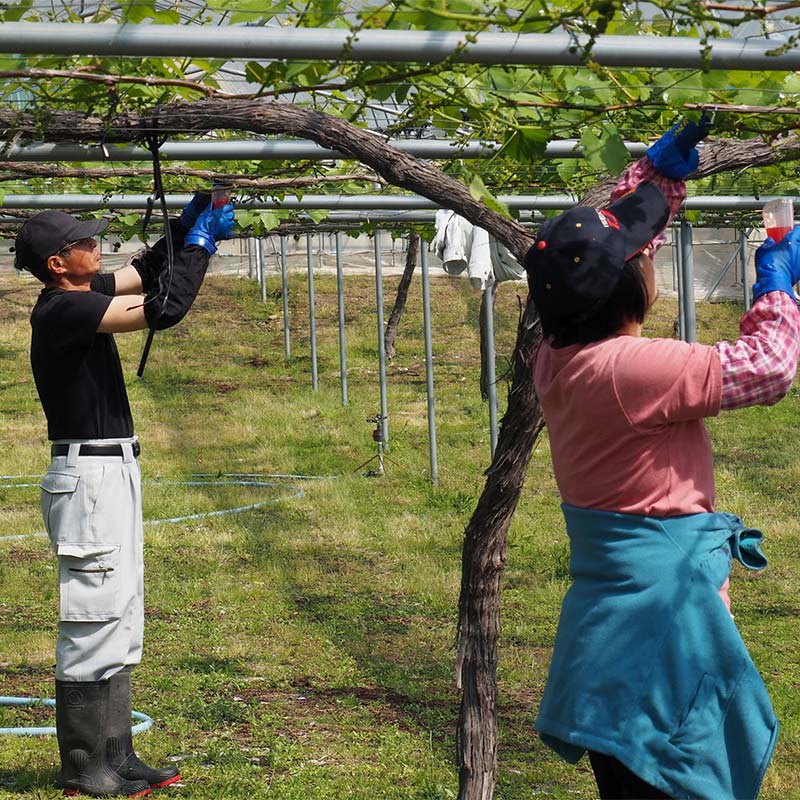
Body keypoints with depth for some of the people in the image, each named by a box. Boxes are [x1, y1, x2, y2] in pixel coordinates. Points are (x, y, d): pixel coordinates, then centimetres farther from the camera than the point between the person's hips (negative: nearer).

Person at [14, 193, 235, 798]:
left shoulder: (80, 297, 11)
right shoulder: (62, 311, -18)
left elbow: (145, 273, 25)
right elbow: (163, 310, -24)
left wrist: (188, 227, 10)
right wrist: (201, 244, -12)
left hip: (114, 473, 10)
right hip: (89, 476, -10)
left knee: (121, 625, 13)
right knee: (94, 624, -5)